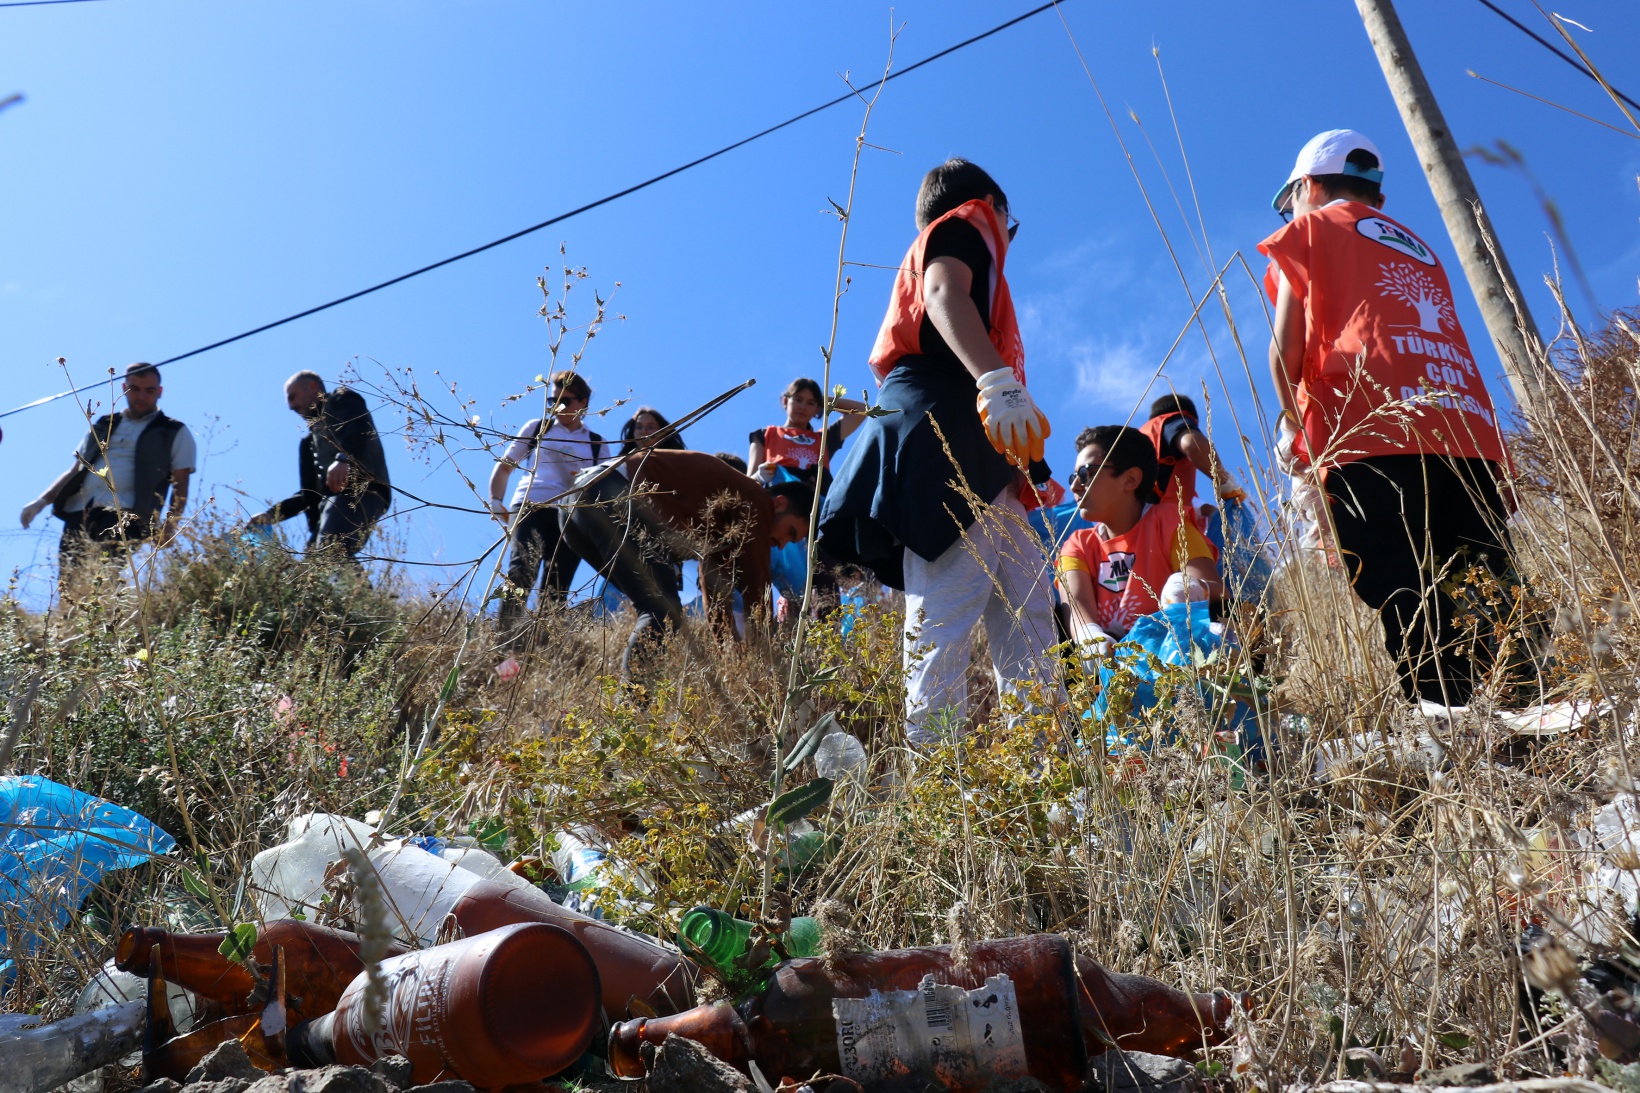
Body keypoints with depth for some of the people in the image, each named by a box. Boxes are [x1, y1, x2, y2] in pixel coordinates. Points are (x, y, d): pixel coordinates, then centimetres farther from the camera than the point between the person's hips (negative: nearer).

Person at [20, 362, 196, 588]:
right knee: (68, 584, -11)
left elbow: (180, 485, 5)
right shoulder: (103, 426, 28)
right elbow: (74, 471, 29)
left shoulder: (175, 433, 14)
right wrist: (42, 501, 13)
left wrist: (170, 523, -13)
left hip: (125, 515, -5)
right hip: (79, 512, 5)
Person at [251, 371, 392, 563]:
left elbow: (359, 427, -10)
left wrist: (344, 459, -29)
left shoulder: (340, 400, 15)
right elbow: (310, 491, 32)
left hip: (359, 489, -9)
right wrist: (272, 514, 20)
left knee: (330, 554, -30)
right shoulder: (311, 440, 38)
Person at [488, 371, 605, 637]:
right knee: (521, 574, -23)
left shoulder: (597, 444, 20)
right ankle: (504, 645, -31)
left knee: (555, 591, -2)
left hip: (572, 517, 2)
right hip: (531, 506, -2)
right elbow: (504, 466, 18)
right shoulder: (536, 427, 19)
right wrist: (495, 500, 2)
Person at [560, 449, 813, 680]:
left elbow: (717, 595, 29)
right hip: (613, 498, -10)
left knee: (656, 607, 14)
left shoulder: (726, 522, 28)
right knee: (664, 611, -12)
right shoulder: (754, 502, 1)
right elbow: (756, 588, -3)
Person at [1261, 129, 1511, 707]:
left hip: (1375, 434, -6)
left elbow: (1286, 352, 6)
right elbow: (1441, 340, 26)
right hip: (1470, 428, 6)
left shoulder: (1309, 229, 18)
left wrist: (1299, 432, 20)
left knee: (1409, 609, -15)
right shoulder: (1418, 247, 36)